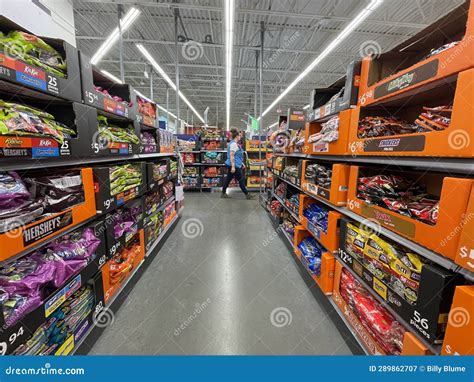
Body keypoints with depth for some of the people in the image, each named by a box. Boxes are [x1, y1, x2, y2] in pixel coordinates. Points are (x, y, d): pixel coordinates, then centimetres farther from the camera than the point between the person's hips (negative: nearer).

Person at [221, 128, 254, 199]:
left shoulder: (235, 144, 16)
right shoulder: (233, 144, -16)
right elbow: (231, 156, -23)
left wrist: (242, 164, 24)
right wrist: (233, 166, -27)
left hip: (235, 165, 10)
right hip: (234, 165, -10)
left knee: (228, 179, 12)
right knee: (241, 179, -1)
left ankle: (223, 193, 19)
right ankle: (247, 194, 9)